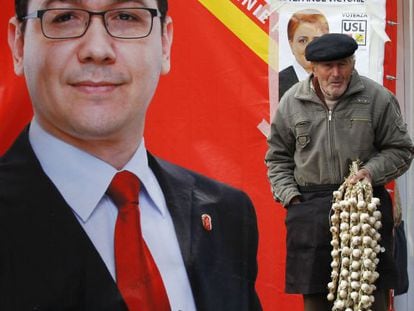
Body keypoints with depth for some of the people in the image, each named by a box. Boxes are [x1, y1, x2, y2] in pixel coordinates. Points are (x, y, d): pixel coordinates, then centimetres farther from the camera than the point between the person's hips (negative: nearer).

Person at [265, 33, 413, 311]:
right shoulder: (292, 102, 5)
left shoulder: (377, 98, -1)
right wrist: (290, 196, 2)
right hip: (309, 210, 2)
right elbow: (278, 157, 15)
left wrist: (372, 171, -11)